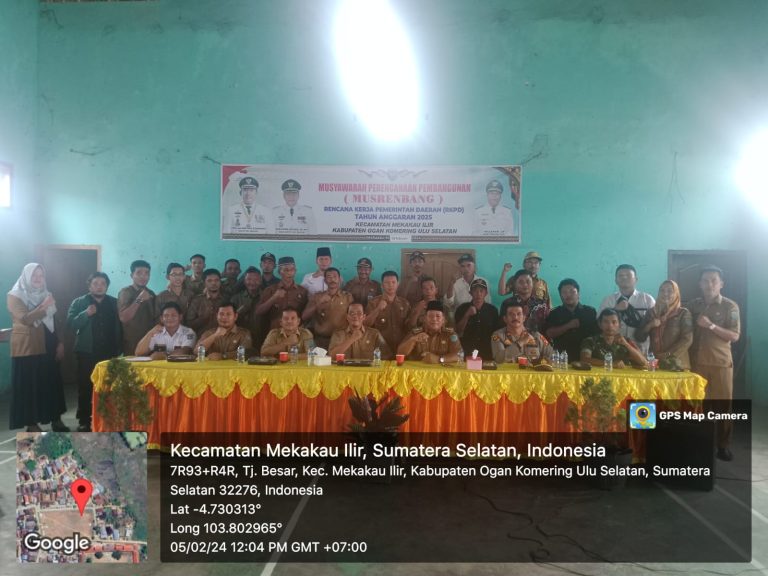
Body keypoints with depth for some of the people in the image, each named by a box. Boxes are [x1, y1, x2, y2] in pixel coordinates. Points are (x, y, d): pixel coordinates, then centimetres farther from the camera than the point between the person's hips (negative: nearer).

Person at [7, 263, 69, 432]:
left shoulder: (45, 295, 13)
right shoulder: (15, 296, -5)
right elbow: (25, 319, -20)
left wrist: (59, 342, 8)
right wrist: (43, 307, -31)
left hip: (46, 347, 6)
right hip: (26, 348, -5)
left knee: (51, 383, 7)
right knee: (29, 385, -3)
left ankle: (56, 419, 15)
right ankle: (32, 424, 4)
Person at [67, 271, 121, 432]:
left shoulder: (114, 303, 9)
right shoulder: (78, 302, 5)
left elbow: (119, 325, 8)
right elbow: (71, 324, -6)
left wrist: (118, 347, 1)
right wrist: (86, 314, -21)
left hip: (109, 352, 1)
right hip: (87, 352, -1)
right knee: (85, 386, 1)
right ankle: (84, 420, 9)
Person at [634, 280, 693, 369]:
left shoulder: (683, 313, 3)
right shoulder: (652, 312, 11)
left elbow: (687, 339, -8)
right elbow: (639, 337, 8)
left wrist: (667, 355, -15)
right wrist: (649, 326, -9)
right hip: (654, 362, 2)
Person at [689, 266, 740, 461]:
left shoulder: (730, 306, -1)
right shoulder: (694, 305, 9)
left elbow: (735, 336, -7)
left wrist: (711, 326, -18)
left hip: (721, 362, -2)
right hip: (696, 361, 2)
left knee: (723, 404, 0)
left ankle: (723, 445, 10)